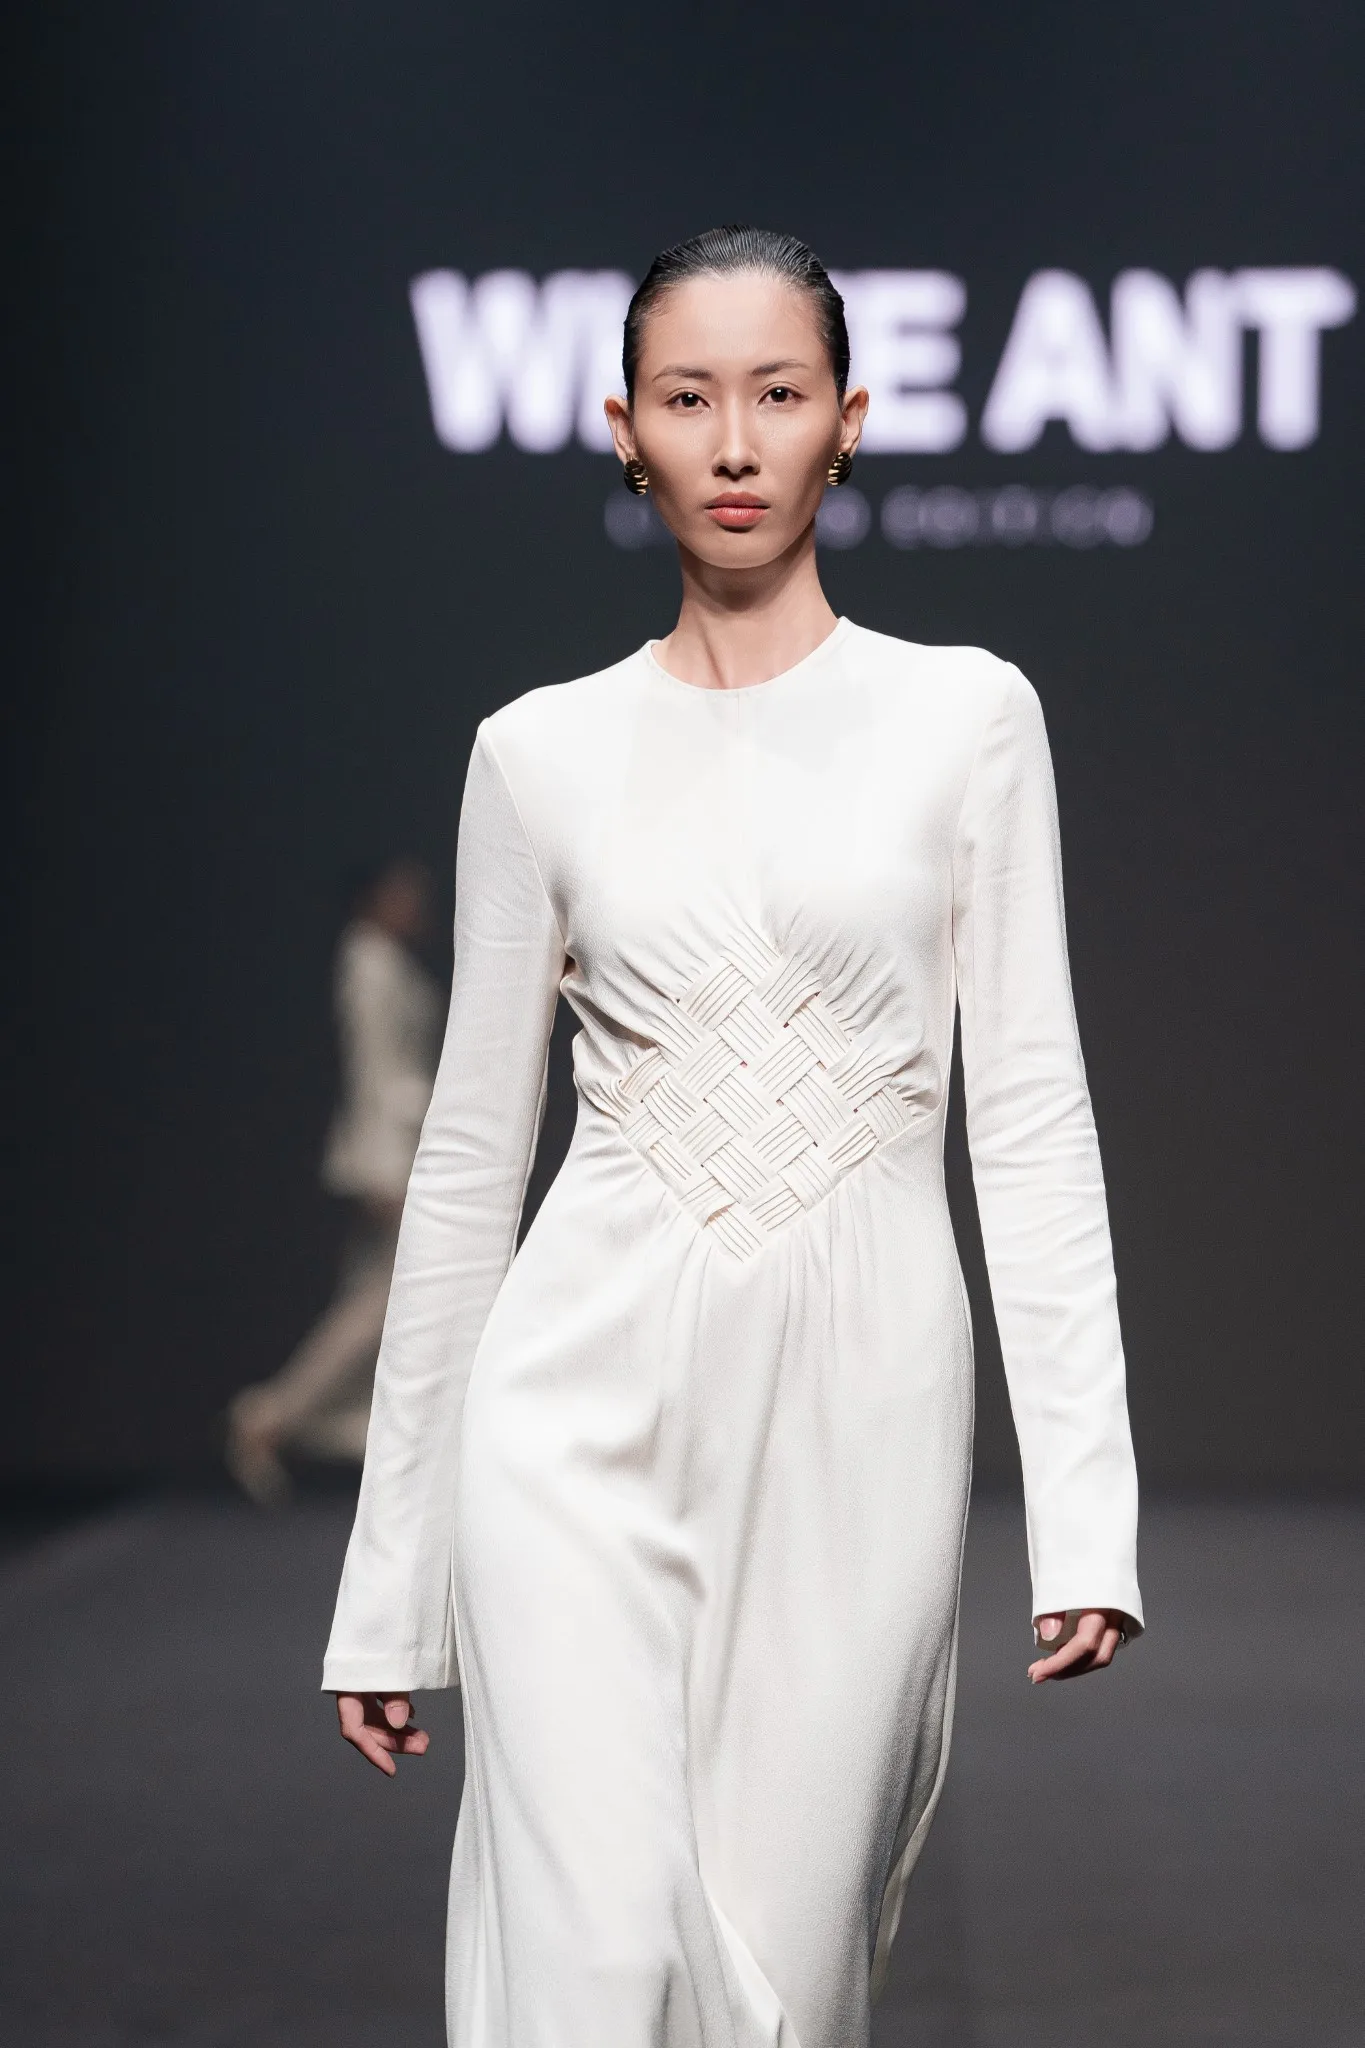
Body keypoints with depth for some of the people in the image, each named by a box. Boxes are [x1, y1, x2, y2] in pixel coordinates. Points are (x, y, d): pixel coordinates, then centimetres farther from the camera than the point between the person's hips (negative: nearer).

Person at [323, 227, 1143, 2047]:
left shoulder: (964, 716, 5)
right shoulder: (542, 753, 6)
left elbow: (1030, 1108, 2)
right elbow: (472, 1151, 9)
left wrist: (1084, 1493, -8)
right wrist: (390, 1580, 9)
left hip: (860, 1415, 0)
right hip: (592, 1411, 0)